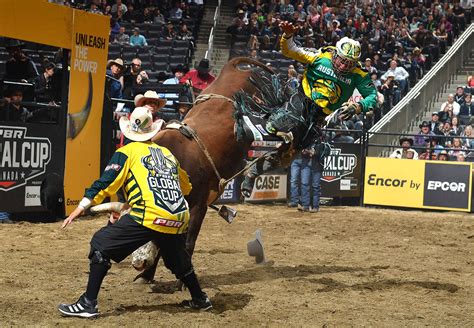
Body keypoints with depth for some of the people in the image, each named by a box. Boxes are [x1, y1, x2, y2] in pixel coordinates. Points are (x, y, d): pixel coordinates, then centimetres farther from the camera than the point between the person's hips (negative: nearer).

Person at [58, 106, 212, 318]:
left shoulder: (127, 152, 10)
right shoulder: (168, 153, 24)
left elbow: (105, 183, 0)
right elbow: (185, 187, 34)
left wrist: (80, 209, -2)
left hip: (149, 216, -5)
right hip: (179, 219, 6)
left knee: (101, 244, 3)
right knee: (179, 260, 33)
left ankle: (88, 303, -3)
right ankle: (200, 299, 42)